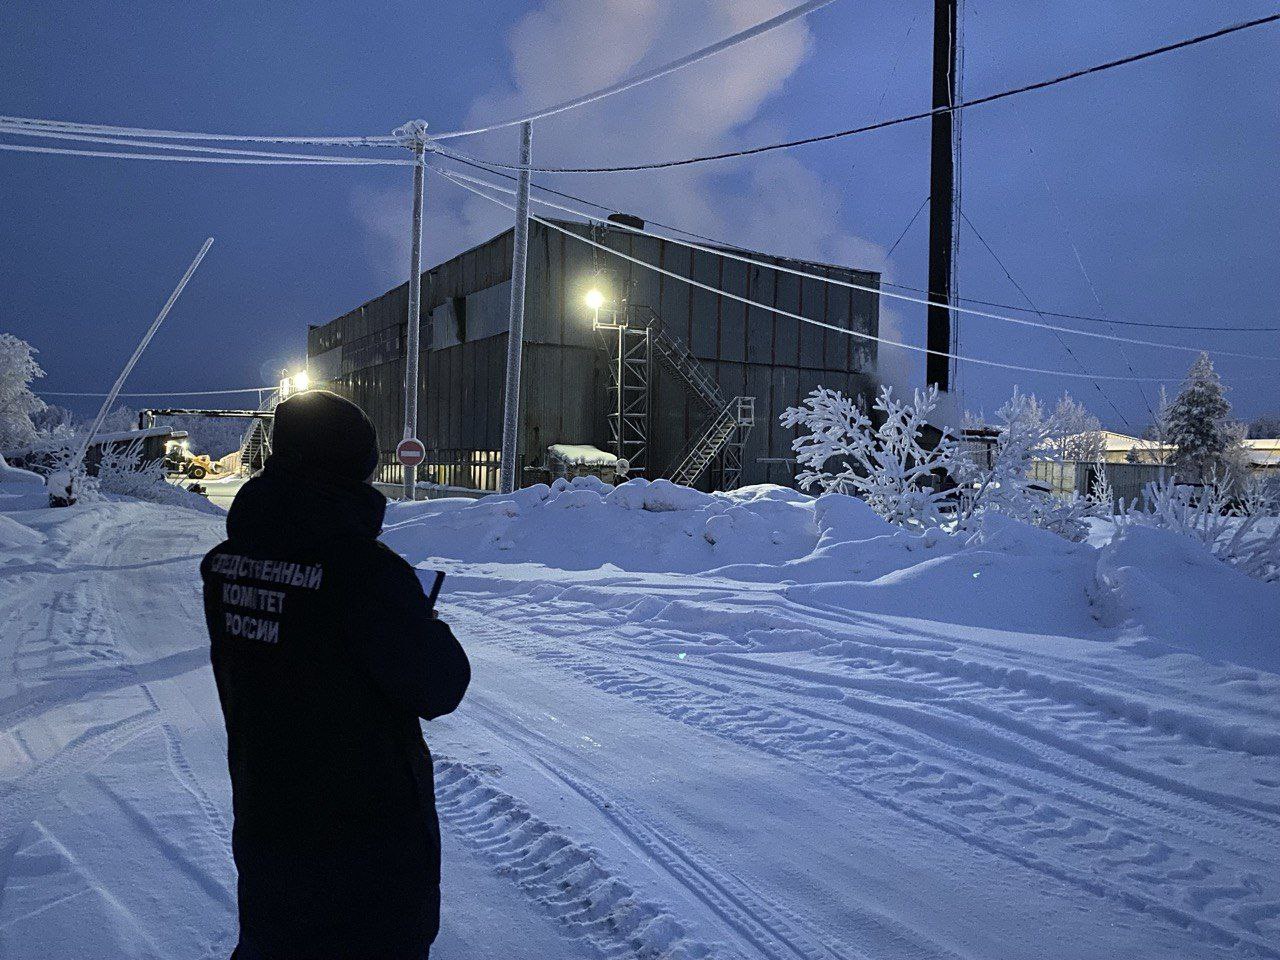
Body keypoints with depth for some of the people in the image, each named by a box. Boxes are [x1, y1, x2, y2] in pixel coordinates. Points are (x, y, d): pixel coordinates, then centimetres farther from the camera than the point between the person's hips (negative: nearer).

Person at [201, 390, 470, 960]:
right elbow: (437, 688, -17)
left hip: (261, 818, 6)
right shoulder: (365, 569, -25)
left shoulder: (226, 561, -4)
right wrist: (430, 630, 4)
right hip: (371, 829, -6)